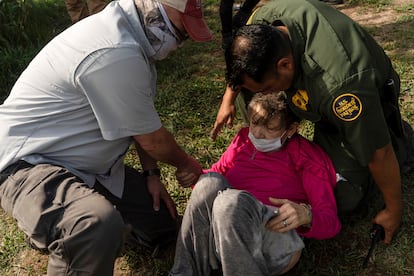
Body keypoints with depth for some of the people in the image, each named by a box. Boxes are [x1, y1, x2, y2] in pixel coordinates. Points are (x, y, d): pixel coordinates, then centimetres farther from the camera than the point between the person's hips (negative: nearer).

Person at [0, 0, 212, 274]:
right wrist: (185, 163, 2)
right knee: (100, 228, -40)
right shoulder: (117, 55, -29)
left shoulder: (128, 34, 3)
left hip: (92, 166, 11)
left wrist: (151, 173, 8)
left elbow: (142, 122, 12)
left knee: (163, 228, 11)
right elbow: (152, 139, -16)